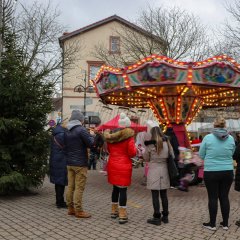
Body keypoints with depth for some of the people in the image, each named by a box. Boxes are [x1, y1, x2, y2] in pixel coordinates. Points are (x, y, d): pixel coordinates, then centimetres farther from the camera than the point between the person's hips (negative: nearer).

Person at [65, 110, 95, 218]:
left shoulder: (67, 131, 10)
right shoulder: (81, 129, -14)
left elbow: (65, 145, 16)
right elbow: (91, 143, -12)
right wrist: (91, 135, 5)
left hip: (69, 163, 8)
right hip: (80, 163, -7)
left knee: (70, 186, 11)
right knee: (79, 188, -2)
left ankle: (70, 208, 19)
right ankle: (78, 211, 2)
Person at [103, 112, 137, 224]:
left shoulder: (111, 135, 7)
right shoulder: (129, 136, -11)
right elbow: (132, 153, -12)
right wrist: (136, 149, 8)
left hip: (112, 165, 6)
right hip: (124, 166, -6)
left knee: (115, 188, 18)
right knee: (123, 189, -2)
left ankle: (114, 211, 29)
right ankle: (122, 215, 2)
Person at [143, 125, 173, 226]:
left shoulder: (150, 145, -9)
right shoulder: (167, 143, 3)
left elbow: (146, 158, 2)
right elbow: (172, 156, 10)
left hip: (154, 172, -5)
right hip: (164, 171, 5)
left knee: (155, 195, 2)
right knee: (164, 195, 14)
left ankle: (157, 218, 5)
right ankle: (165, 216, 22)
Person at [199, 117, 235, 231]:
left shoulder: (208, 138, -10)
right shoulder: (231, 138, -2)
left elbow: (201, 155, 0)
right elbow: (232, 154, 12)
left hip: (211, 172, -3)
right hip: (228, 172, 3)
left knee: (213, 198, 6)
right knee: (224, 197, 13)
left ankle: (212, 224, 17)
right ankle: (225, 223, 23)